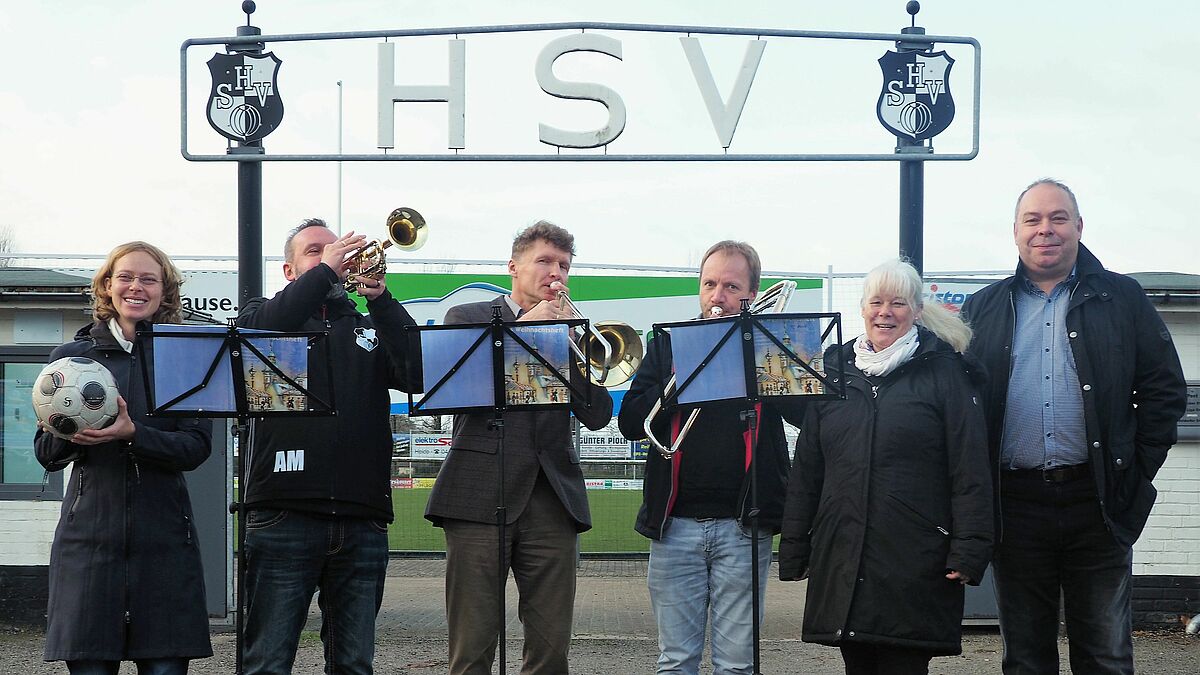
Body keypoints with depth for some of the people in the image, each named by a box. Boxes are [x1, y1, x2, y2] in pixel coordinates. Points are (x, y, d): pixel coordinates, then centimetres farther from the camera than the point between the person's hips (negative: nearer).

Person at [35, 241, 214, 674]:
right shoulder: (71, 357, 10)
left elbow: (196, 447, -2)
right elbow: (47, 455, 10)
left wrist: (133, 434, -18)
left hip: (164, 538, 0)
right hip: (89, 536, 1)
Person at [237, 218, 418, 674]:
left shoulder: (369, 326, 19)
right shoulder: (266, 313, 13)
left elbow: (417, 371, 0)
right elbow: (262, 328, -12)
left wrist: (379, 298, -9)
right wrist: (325, 271, -7)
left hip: (362, 518, 3)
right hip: (285, 514, -3)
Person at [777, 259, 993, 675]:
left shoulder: (943, 372, 1)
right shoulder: (836, 370, 13)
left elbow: (971, 472, -4)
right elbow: (806, 472, 15)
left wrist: (969, 552, -12)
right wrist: (794, 551, 12)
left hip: (915, 561, -4)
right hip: (841, 562, 4)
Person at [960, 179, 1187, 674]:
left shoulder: (1122, 299, 6)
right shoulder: (984, 310, 11)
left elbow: (1164, 389, 5)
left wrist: (1137, 470, -2)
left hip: (1097, 502, -1)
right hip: (1015, 504, 2)